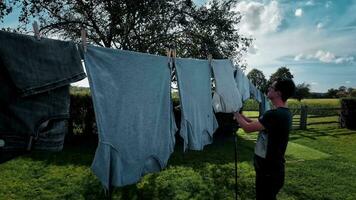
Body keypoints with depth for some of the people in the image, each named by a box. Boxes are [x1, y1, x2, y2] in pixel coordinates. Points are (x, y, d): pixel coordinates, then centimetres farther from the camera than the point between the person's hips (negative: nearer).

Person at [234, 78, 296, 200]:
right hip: (272, 167, 9)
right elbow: (257, 124, 13)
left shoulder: (275, 114, -28)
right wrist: (242, 116, 9)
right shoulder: (284, 113, 6)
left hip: (269, 171, -9)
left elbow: (248, 128, -23)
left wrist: (237, 115, -6)